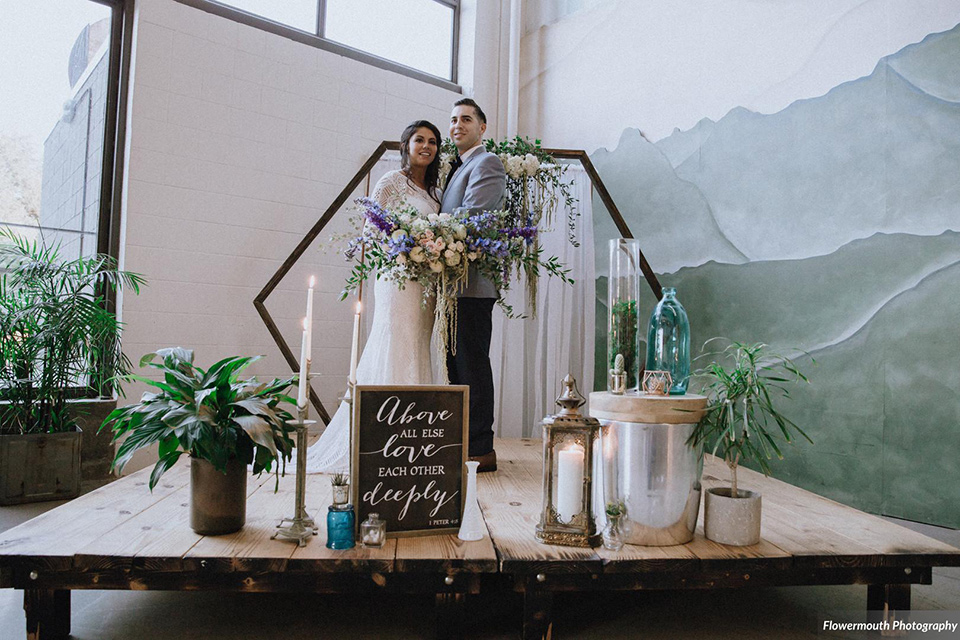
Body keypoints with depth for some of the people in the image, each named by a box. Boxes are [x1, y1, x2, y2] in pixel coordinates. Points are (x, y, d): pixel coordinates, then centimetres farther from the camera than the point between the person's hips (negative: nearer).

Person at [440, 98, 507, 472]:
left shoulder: (487, 163, -4)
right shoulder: (457, 169, 24)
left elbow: (471, 217, -18)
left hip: (472, 282, -9)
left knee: (472, 363, -6)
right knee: (456, 363, 12)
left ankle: (481, 449, 3)